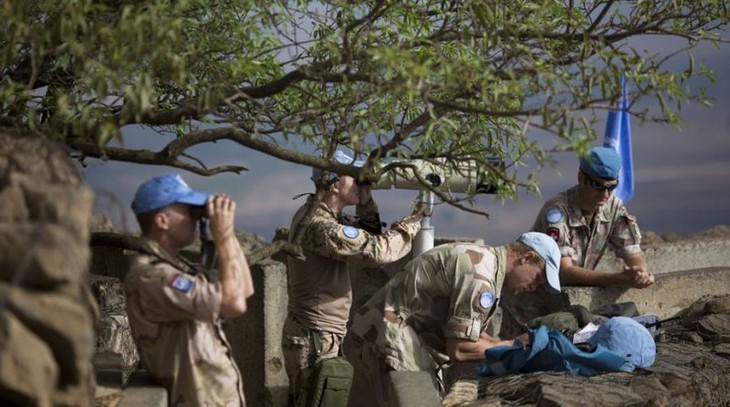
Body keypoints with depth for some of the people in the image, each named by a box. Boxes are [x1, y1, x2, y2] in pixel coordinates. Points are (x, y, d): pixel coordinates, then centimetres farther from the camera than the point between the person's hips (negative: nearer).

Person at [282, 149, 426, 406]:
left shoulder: (317, 213, 8)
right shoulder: (320, 227, -24)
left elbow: (368, 235, 15)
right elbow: (377, 250, -26)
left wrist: (365, 200, -2)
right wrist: (415, 220, -12)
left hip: (316, 334, 10)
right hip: (314, 341, -10)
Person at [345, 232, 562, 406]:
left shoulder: (481, 256, 13)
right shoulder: (480, 273, -20)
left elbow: (468, 333, 16)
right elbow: (460, 349, -20)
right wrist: (513, 346, -8)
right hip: (387, 343, -11)